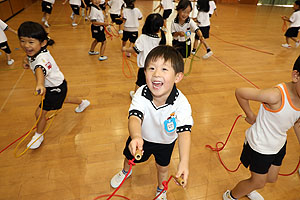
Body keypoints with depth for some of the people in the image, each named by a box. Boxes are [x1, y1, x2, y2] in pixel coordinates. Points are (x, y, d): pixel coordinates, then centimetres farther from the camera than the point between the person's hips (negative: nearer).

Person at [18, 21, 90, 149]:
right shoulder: (33, 51, -10)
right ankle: (82, 103, 60)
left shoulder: (42, 58, -39)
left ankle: (39, 135, 25)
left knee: (40, 112, -3)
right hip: (53, 86, 10)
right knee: (61, 100, 35)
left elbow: (40, 70, -63)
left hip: (55, 88, -10)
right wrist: (26, 60, -6)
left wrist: (40, 84, -83)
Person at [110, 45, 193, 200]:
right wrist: (136, 137, -66)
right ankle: (126, 171, 66)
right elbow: (135, 117, -44)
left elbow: (184, 132, -41)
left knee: (162, 167, 20)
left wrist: (184, 162, -54)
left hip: (165, 142, -1)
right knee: (130, 156, 26)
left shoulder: (181, 103, -37)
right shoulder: (141, 94, -33)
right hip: (141, 137, 2)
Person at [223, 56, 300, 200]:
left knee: (272, 179, 25)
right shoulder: (277, 96, -36)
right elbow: (239, 92, -28)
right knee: (258, 183, 11)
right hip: (260, 146, -7)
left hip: (279, 144, 8)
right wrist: (250, 116, -17)